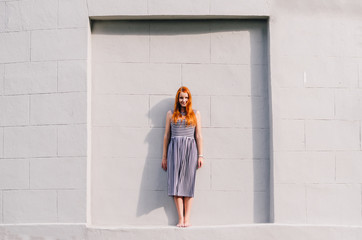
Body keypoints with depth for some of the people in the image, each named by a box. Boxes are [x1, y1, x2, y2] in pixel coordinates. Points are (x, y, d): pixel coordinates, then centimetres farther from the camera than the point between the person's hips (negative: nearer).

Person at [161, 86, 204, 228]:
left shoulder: (195, 114, 11)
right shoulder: (171, 114, 12)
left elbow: (198, 135, 8)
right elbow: (166, 135, 12)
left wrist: (200, 155, 1)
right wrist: (164, 156, 9)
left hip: (190, 149, 0)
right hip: (175, 149, 0)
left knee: (188, 183, -3)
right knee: (176, 183, -7)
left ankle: (187, 218, -2)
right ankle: (180, 218, -7)